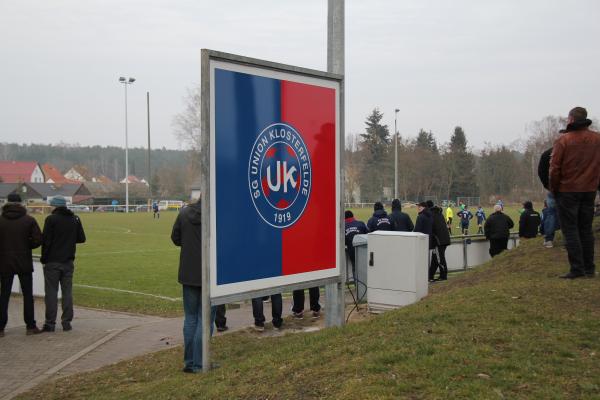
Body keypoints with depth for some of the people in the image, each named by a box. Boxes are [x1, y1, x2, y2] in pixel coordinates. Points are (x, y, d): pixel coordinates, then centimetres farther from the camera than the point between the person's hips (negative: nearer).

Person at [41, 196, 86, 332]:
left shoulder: (51, 219, -9)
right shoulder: (75, 219, 5)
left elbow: (46, 240, -12)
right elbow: (81, 239, 7)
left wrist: (44, 258, -3)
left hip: (52, 261, -4)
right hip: (68, 262, 4)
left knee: (51, 292, 1)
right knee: (67, 291, 9)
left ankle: (50, 323, 3)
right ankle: (66, 322, 9)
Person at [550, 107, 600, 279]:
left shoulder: (563, 140, -12)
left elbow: (554, 168, -10)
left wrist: (554, 189, 2)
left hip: (567, 191, -4)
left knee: (570, 230, 1)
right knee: (586, 229, 13)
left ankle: (577, 269, -2)